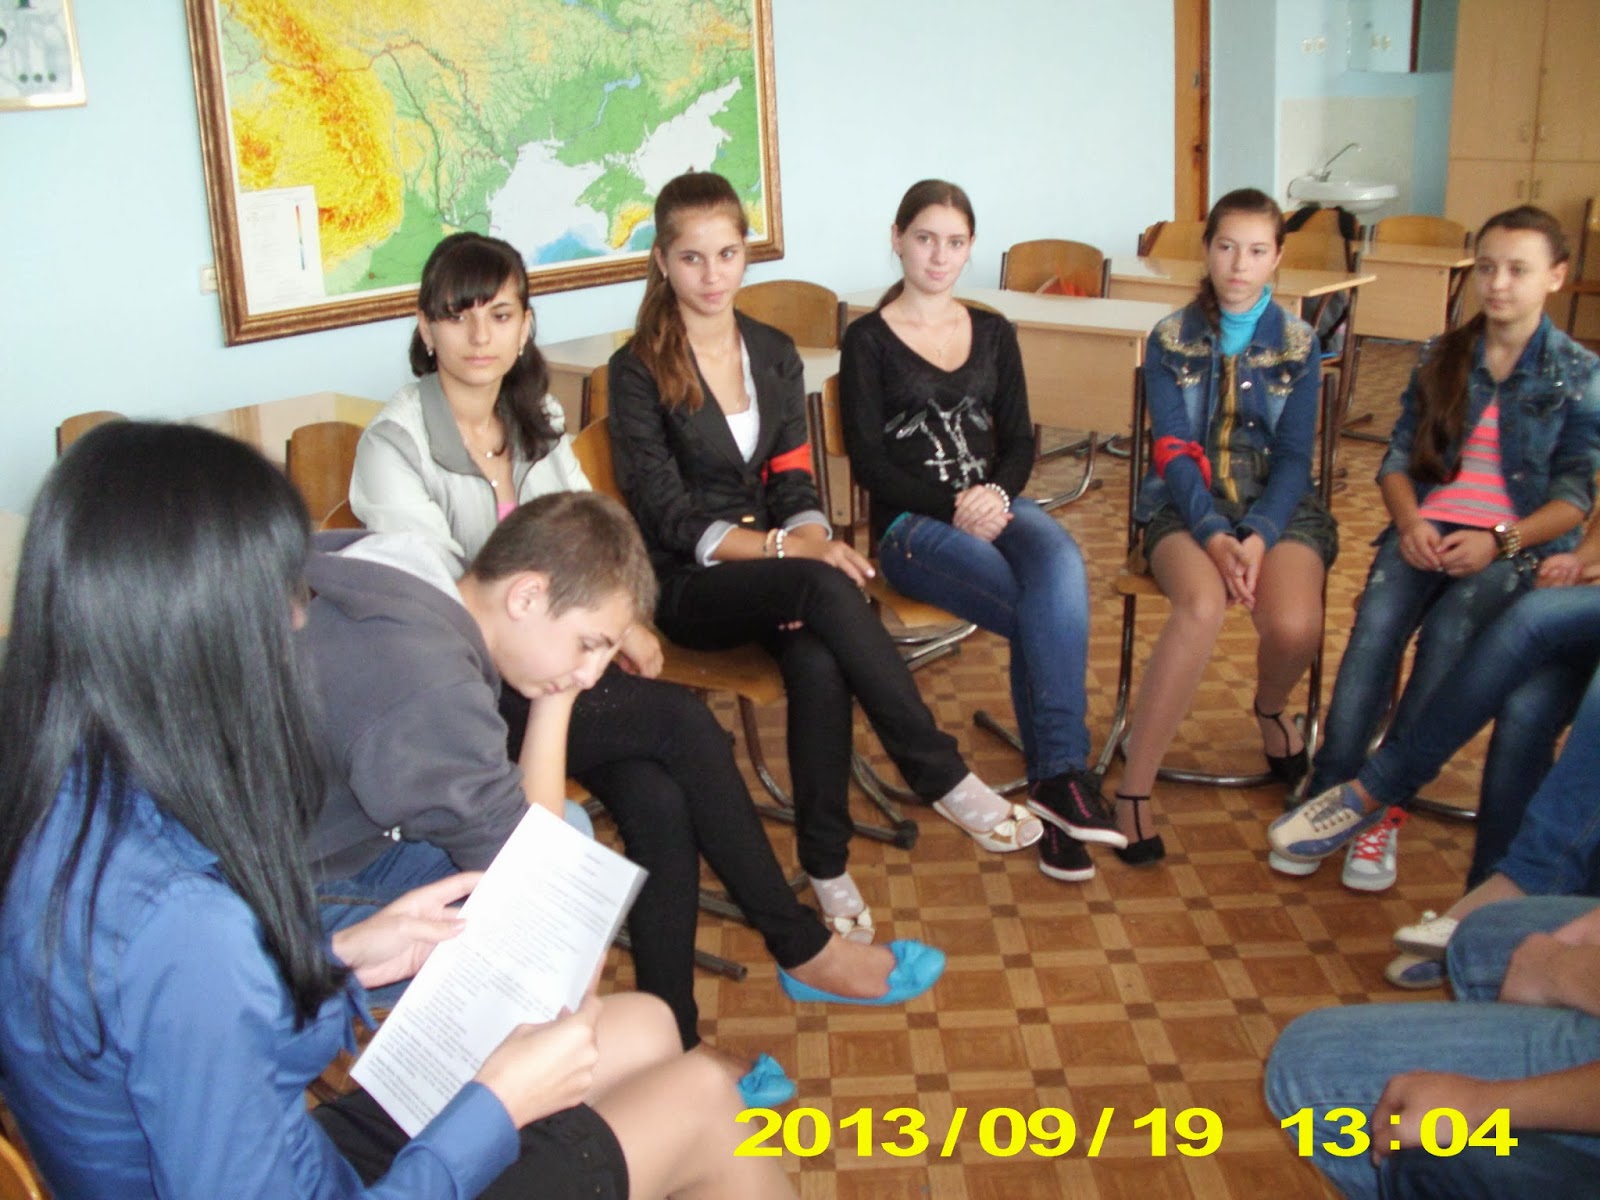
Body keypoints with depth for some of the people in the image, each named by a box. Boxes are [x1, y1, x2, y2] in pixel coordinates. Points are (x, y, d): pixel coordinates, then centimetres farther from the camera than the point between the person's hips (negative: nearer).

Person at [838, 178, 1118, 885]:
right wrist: (953, 505, -14)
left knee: (1061, 565, -33)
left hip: (994, 505, 4)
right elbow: (868, 462, -3)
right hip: (911, 523, -3)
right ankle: (1061, 777, -19)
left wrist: (996, 494, -10)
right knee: (1051, 616, -30)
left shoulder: (994, 334, 18)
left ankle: (1056, 779, -32)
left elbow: (1020, 438, 12)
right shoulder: (869, 340, 5)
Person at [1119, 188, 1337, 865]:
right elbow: (1173, 452, -6)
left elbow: (1294, 457, -1)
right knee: (1202, 605, -35)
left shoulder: (1299, 344, 6)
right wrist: (1214, 535, -21)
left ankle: (1271, 707, 10)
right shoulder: (1170, 339, 2)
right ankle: (1132, 793, -30)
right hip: (1187, 504, -1)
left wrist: (1258, 537, -18)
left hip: (1277, 504, 2)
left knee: (1294, 625, -30)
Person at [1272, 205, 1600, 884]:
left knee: (1449, 630, -32)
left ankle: (1370, 797, -28)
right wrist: (1410, 522, -9)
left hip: (1515, 542, -2)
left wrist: (1499, 542, -16)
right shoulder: (1443, 358, 16)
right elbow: (1399, 456, 12)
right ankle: (1332, 789, -31)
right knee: (1375, 627, -28)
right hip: (1427, 528, 3)